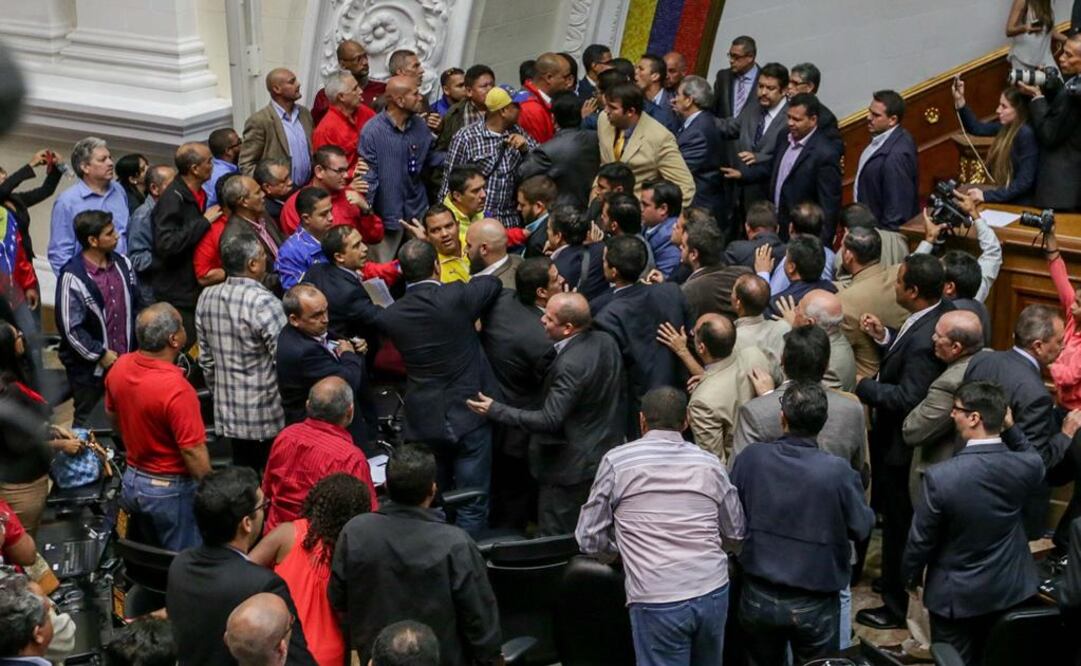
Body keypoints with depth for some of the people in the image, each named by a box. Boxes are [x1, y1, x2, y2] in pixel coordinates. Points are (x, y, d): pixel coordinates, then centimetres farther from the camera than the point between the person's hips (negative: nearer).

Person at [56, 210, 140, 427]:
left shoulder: (122, 264, 1)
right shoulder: (73, 277, -19)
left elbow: (136, 307, 11)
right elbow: (70, 328, -18)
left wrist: (139, 346, 5)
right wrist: (100, 355, -14)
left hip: (126, 362, 5)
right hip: (89, 368, -5)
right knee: (87, 423, 12)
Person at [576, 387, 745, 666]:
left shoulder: (617, 461, -1)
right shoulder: (709, 463, 7)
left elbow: (589, 537, 3)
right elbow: (736, 531, 15)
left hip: (657, 601, -3)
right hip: (713, 591, 4)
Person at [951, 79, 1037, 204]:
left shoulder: (1026, 134, -24)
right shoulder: (1008, 125, 0)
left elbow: (1024, 182, -25)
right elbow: (977, 128, 11)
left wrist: (987, 196, -25)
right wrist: (960, 100, -2)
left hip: (1017, 202, -8)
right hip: (1005, 191, 8)